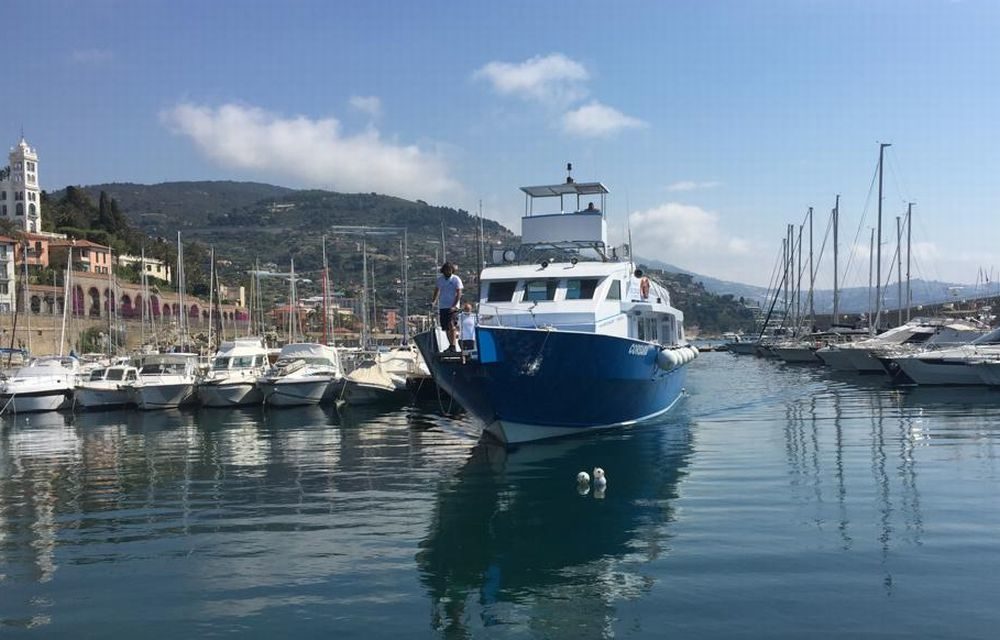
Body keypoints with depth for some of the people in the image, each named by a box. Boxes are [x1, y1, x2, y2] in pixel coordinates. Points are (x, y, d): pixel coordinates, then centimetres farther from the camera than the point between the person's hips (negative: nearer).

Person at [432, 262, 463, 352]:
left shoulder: (456, 279, -4)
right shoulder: (440, 279, 9)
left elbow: (459, 293, -8)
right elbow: (437, 290, 18)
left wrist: (454, 306, -17)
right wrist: (434, 301, 2)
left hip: (452, 307, -5)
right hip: (442, 307, 5)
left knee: (451, 324, -20)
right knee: (446, 328, 9)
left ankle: (454, 346, -24)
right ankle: (451, 345, 22)